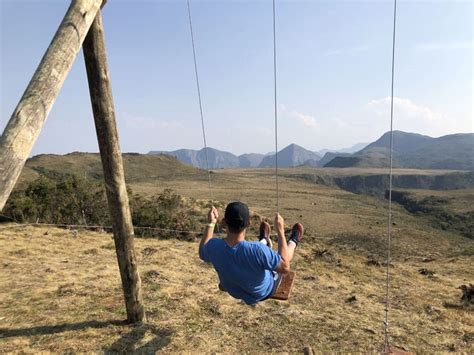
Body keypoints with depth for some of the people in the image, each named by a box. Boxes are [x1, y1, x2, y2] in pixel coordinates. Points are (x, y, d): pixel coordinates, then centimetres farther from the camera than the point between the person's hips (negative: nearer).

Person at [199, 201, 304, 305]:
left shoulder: (213, 246, -31)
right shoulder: (257, 249, -43)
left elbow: (202, 253, -4)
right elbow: (285, 267, -25)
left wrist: (211, 224, -2)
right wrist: (280, 231, -25)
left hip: (234, 292, 3)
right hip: (262, 293, -3)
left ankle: (264, 240, 57)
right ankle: (293, 242, 53)